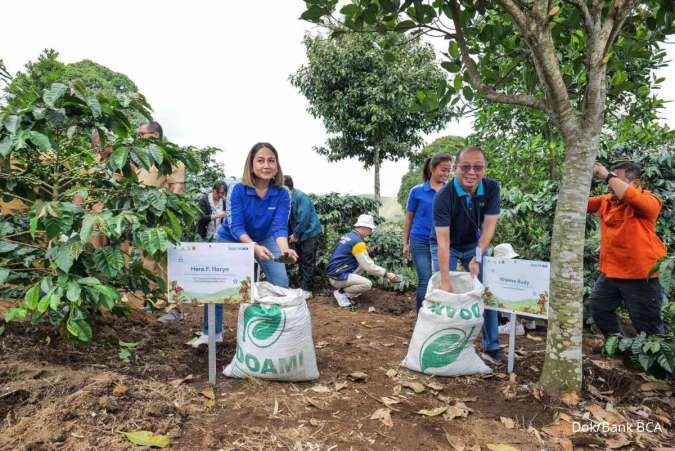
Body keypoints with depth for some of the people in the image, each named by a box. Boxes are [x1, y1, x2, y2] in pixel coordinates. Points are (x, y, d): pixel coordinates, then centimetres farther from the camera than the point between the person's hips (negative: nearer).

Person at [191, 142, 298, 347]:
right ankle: (211, 332, 15)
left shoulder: (282, 194, -24)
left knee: (281, 282, -11)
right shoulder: (238, 190, -28)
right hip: (230, 239, -1)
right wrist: (255, 247, -49)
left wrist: (284, 249, -52)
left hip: (265, 239, 1)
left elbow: (279, 227, -30)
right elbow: (236, 226, -32)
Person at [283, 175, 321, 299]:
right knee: (301, 261, 13)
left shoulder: (300, 196, -19)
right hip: (298, 235, 8)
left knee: (307, 262, -4)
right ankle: (303, 286, 23)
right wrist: (290, 234, -1)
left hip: (310, 233, -8)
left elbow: (304, 217, -23)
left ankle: (307, 290, 2)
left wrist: (295, 234, -15)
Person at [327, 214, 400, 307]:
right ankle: (341, 292, -5)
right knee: (367, 284, -18)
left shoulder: (348, 235, 10)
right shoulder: (357, 242, -19)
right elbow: (369, 267, -17)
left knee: (363, 263, 15)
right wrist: (386, 274, -9)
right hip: (338, 277, -9)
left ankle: (347, 287, 11)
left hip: (334, 271, 9)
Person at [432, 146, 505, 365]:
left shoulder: (492, 188, -18)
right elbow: (443, 241, -33)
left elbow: (489, 226, -17)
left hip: (475, 244, 3)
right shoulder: (444, 196, -30)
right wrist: (445, 281, -36)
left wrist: (477, 257, -29)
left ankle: (492, 347, 14)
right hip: (447, 247, -3)